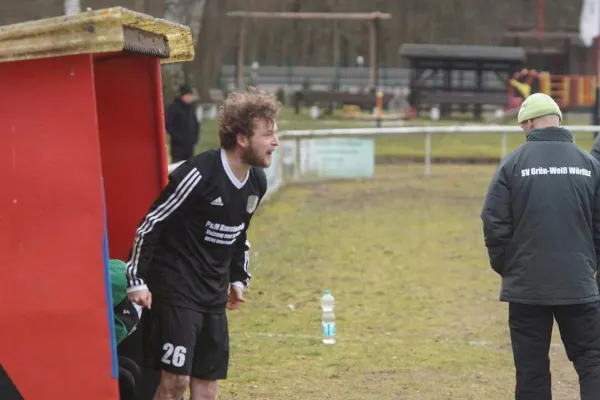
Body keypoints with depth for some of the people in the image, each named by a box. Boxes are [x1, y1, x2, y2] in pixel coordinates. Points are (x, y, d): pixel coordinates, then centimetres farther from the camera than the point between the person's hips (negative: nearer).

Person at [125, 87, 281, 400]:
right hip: (176, 289, -7)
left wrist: (238, 279, 20)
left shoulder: (257, 182, 3)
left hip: (214, 293, 7)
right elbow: (151, 225, -14)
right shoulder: (199, 175, -20)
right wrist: (137, 280, -13)